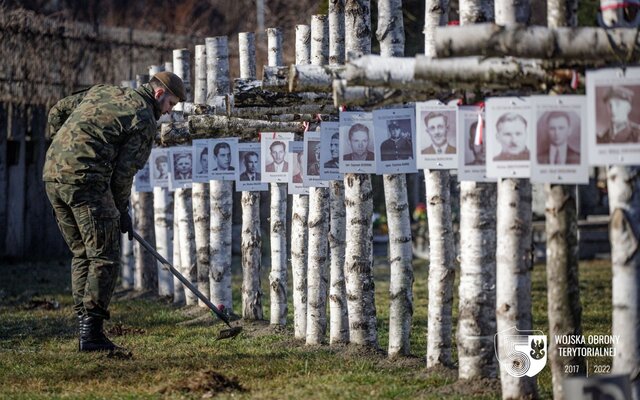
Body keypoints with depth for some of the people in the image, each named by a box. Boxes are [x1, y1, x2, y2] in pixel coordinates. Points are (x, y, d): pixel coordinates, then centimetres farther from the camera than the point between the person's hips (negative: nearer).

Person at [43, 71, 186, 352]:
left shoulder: (101, 91, 21)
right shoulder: (145, 121, -1)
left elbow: (57, 112, 23)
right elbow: (123, 172, -3)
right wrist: (122, 212, 9)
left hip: (52, 174, 8)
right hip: (86, 178, -8)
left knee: (82, 254, 16)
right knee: (105, 257, -1)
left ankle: (84, 326, 14)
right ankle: (91, 332, -6)